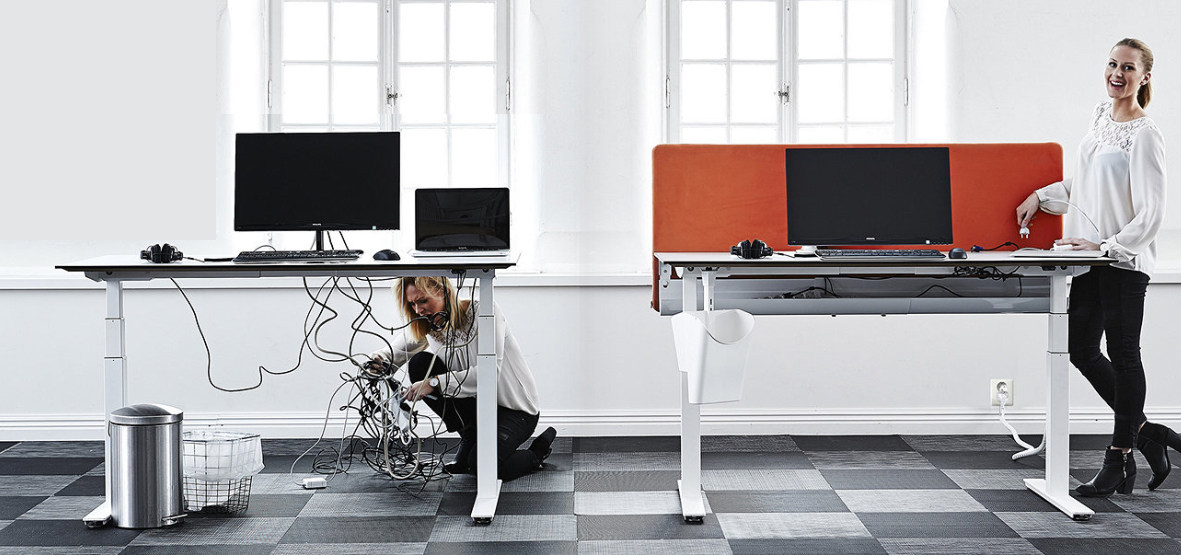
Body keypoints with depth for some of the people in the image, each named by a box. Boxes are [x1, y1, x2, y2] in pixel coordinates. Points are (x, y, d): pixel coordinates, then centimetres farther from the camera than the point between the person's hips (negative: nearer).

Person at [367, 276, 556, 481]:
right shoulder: (431, 325, -3)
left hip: (516, 409, -6)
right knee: (420, 363, -15)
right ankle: (469, 437, -2)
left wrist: (435, 382, -36)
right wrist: (379, 360, -24)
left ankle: (537, 452, 3)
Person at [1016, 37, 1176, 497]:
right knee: (1081, 349, 10)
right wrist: (1041, 197, 16)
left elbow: (1152, 213, -16)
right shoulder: (1101, 115, 12)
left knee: (1123, 355, 0)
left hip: (1124, 260, -8)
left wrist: (1107, 246, -21)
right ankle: (1144, 431, 25)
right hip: (1090, 257, 8)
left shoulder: (1144, 136, -12)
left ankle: (1119, 458, 9)